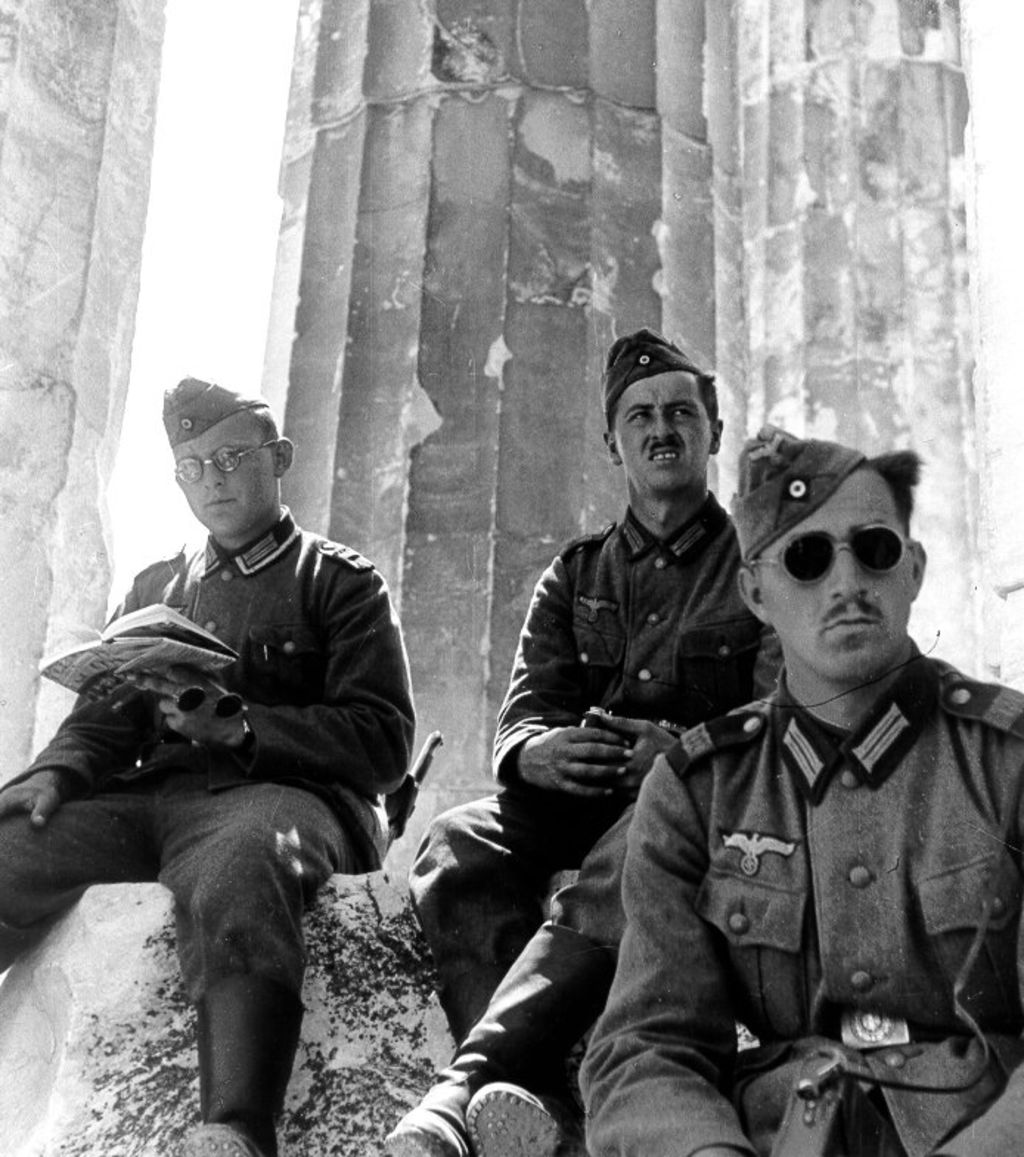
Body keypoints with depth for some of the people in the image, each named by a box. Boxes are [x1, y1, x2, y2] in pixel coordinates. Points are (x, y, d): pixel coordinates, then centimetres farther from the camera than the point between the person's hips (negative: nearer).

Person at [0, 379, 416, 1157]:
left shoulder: (339, 581, 10)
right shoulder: (156, 588, 25)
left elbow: (384, 742, 0)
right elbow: (103, 724, 21)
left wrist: (237, 725, -12)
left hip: (282, 792, -4)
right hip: (151, 794, 5)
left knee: (235, 868, -40)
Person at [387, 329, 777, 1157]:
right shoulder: (575, 577, 21)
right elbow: (525, 713, 11)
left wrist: (690, 750, -23)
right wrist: (539, 753, -17)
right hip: (581, 799, 4)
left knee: (628, 860, -39)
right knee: (458, 844, -28)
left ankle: (468, 1081, -46)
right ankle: (534, 1090, -44)